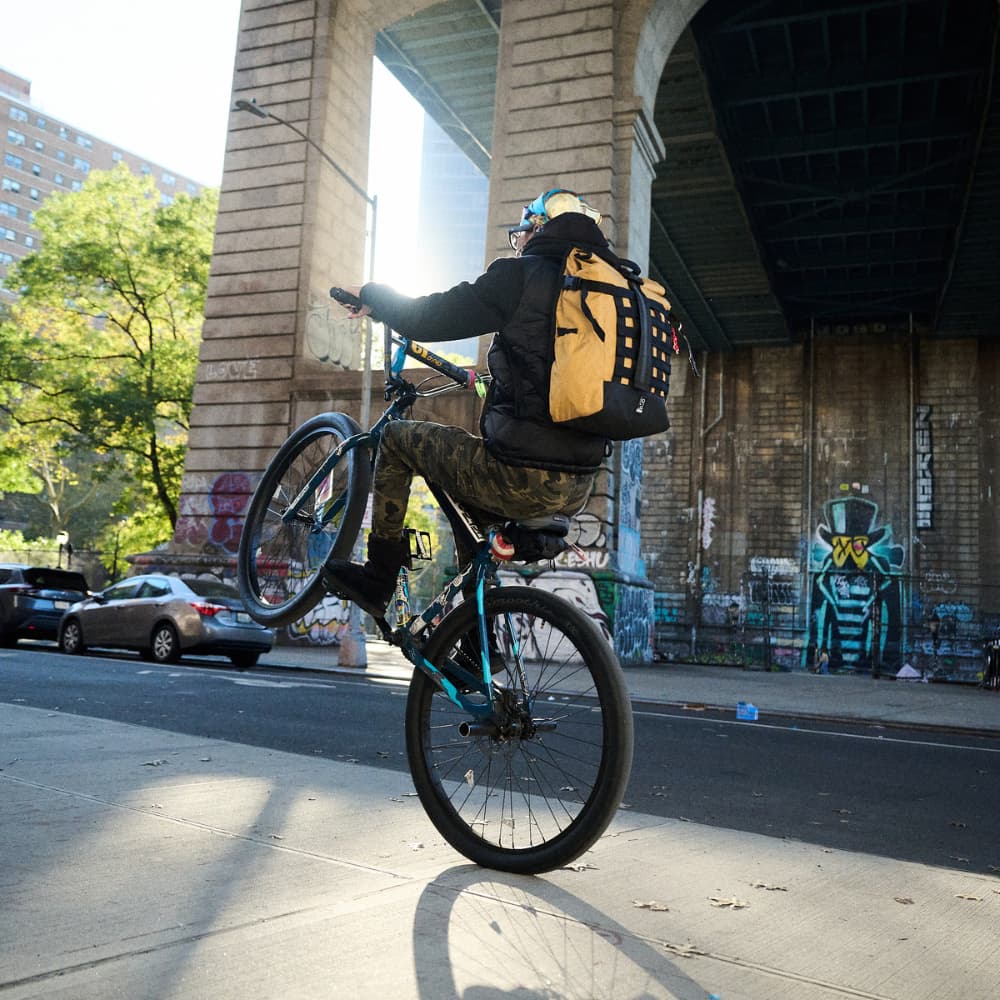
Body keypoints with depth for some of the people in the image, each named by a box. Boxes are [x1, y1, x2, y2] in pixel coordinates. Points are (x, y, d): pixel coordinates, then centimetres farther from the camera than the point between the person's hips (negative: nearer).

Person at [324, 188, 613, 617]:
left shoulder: (522, 275, -6)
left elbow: (424, 319, -4)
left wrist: (370, 295, 15)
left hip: (523, 478, -7)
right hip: (578, 490, 7)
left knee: (397, 438, 15)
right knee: (472, 500, 35)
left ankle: (377, 578, 20)